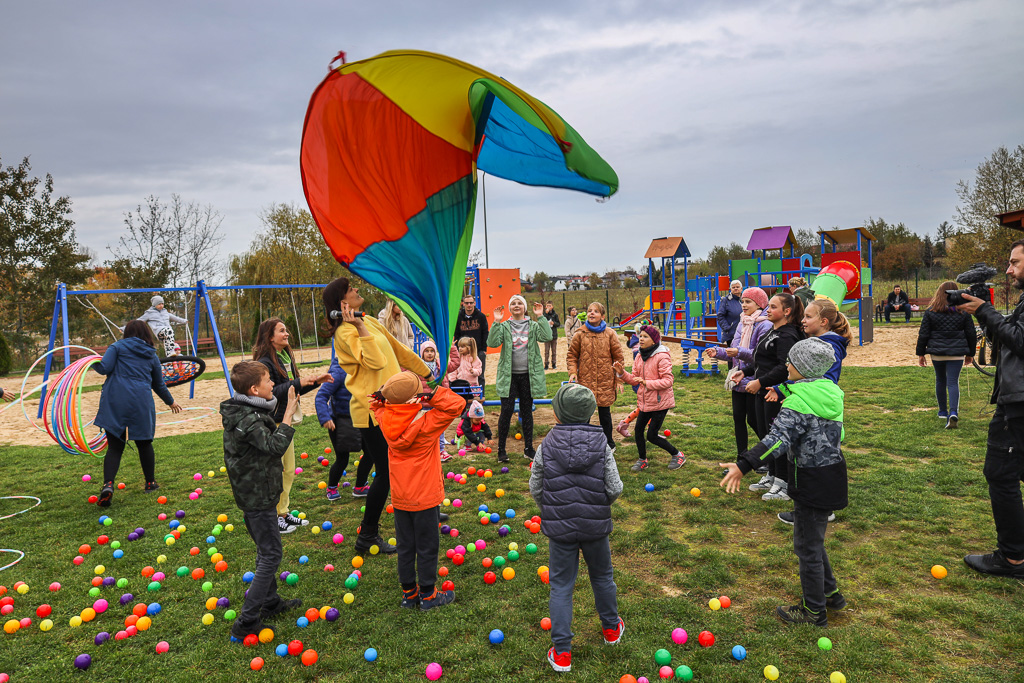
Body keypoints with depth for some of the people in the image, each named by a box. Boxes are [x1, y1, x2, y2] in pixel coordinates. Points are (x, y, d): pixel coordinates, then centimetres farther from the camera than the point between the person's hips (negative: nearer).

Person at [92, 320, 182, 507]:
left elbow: (104, 368, -6)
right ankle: (150, 483, 24)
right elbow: (159, 385, 23)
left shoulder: (118, 346, 9)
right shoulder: (152, 356, 17)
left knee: (115, 446, 2)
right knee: (144, 443, 15)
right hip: (141, 403, 1)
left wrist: (92, 363, 17)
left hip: (115, 402, -1)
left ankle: (108, 484, -15)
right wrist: (171, 402, 38)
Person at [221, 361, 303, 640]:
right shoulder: (247, 420, -26)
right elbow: (275, 446, -36)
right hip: (257, 496, -10)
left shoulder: (247, 411, 5)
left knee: (267, 550, 22)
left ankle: (270, 602, 36)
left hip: (255, 491, 10)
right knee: (271, 554, -4)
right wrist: (289, 414, -30)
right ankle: (246, 622, 1)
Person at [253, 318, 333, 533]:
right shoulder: (265, 362, -16)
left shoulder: (285, 357, 13)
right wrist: (298, 383, -26)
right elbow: (270, 392, -24)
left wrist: (316, 381, 8)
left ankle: (284, 512, 28)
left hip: (285, 421, 9)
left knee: (289, 469, 16)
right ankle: (273, 517, 12)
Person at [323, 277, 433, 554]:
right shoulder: (345, 332, -15)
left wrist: (424, 371, 28)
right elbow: (375, 361, -28)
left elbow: (398, 349, 22)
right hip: (371, 410, -9)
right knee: (386, 472, -4)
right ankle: (367, 536, 10)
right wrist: (359, 328, -29)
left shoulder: (369, 321, 12)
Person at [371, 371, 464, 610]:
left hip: (400, 498, 5)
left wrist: (383, 398, -7)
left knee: (405, 546, 16)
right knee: (427, 547, 10)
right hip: (426, 496, -5)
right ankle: (428, 595, 21)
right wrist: (433, 395, -25)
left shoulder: (385, 420, -9)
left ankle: (408, 593, 28)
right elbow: (457, 404, -20)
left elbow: (377, 405, 13)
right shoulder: (427, 422, -22)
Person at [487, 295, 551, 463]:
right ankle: (501, 449, 7)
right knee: (506, 411, -4)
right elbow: (492, 343, -10)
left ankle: (528, 448, 19)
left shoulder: (533, 326, 8)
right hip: (509, 375, -1)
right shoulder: (504, 326, 6)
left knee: (527, 411, 9)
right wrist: (496, 322, -17)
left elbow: (547, 336, -10)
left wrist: (541, 317, -12)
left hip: (528, 375, 1)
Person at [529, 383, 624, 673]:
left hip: (559, 528, -1)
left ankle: (561, 652, 16)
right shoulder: (601, 445, -10)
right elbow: (615, 489, -10)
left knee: (561, 586, 11)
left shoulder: (546, 447, -11)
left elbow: (535, 490, -4)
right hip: (596, 527, 1)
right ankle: (611, 627, 45)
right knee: (602, 576, 24)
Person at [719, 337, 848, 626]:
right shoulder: (831, 392, 4)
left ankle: (814, 611, 19)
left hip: (813, 481, -9)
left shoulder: (799, 401, -22)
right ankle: (830, 593, 38)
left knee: (807, 546, 6)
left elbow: (777, 439, -33)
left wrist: (743, 465, -37)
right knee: (813, 539, 25)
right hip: (834, 472, 9)